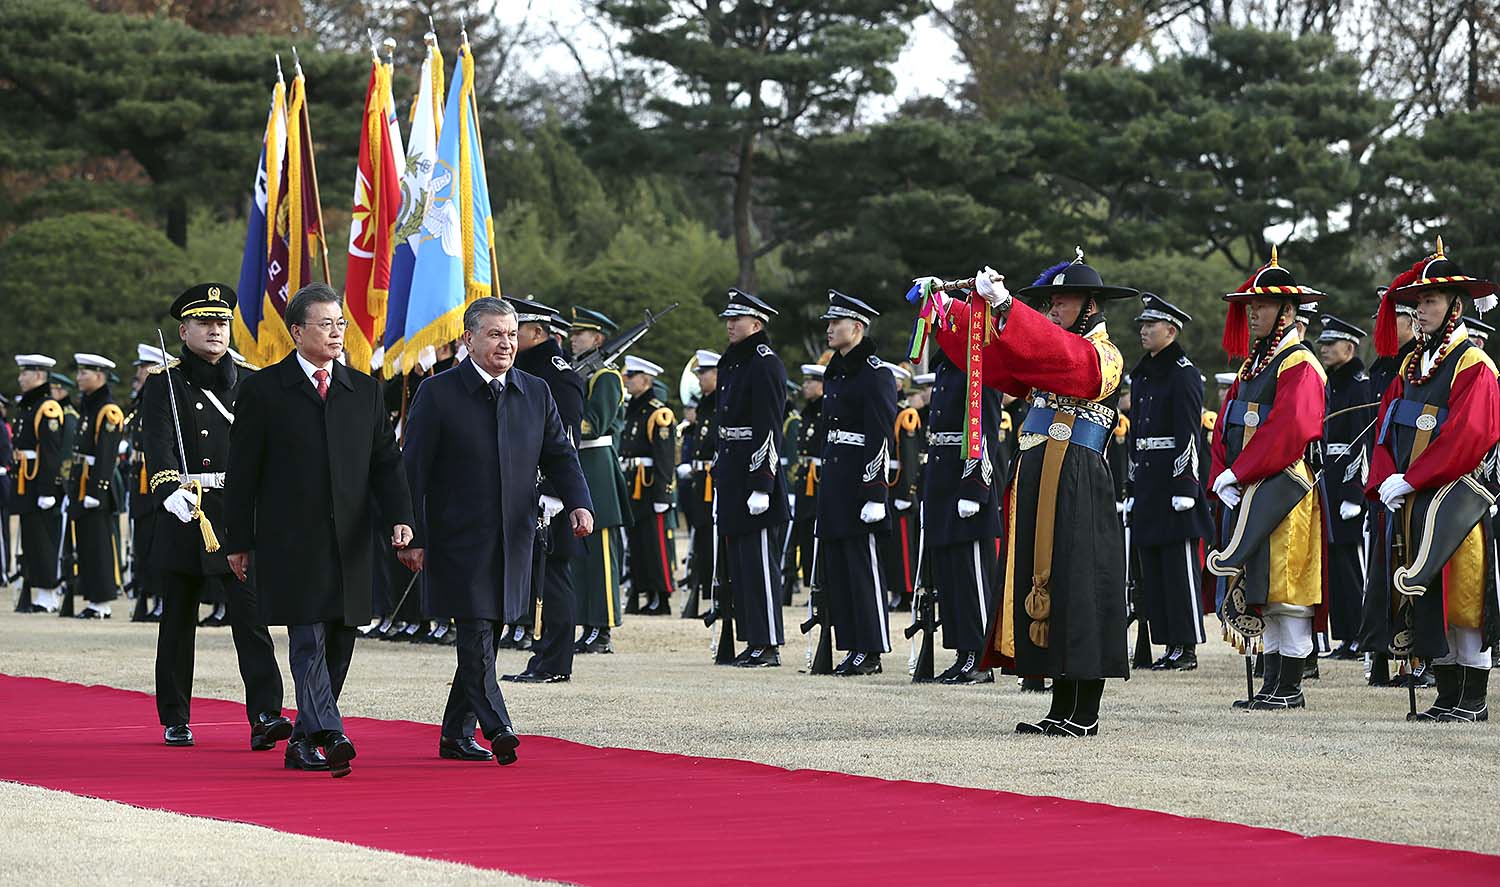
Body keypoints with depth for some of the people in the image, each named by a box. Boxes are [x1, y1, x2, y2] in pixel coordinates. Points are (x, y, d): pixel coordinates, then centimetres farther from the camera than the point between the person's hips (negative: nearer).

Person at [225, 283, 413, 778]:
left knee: (340, 641, 6)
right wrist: (239, 541, 0)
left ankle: (304, 738, 16)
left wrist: (399, 518, -4)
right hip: (292, 542, -5)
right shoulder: (264, 390, 0)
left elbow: (386, 460, 11)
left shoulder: (364, 390, 12)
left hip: (350, 542, 5)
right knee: (309, 639, -12)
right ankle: (330, 737, -21)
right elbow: (242, 471, 2)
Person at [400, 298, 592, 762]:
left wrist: (578, 504, -10)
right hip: (459, 540, -5)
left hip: (513, 541, 5)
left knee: (485, 638, 9)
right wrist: (412, 537, -8)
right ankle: (496, 728, -16)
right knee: (476, 636, -13)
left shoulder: (536, 393, 9)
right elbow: (413, 470, -4)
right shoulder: (438, 393, -4)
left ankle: (456, 735, 18)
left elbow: (560, 455, 9)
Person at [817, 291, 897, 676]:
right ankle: (854, 648, 13)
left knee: (863, 565, -6)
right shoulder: (834, 373, 17)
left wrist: (874, 493, -20)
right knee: (836, 567, 8)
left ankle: (871, 651, -2)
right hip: (834, 480, 9)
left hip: (860, 478, -9)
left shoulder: (874, 373, -11)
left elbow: (881, 438, -16)